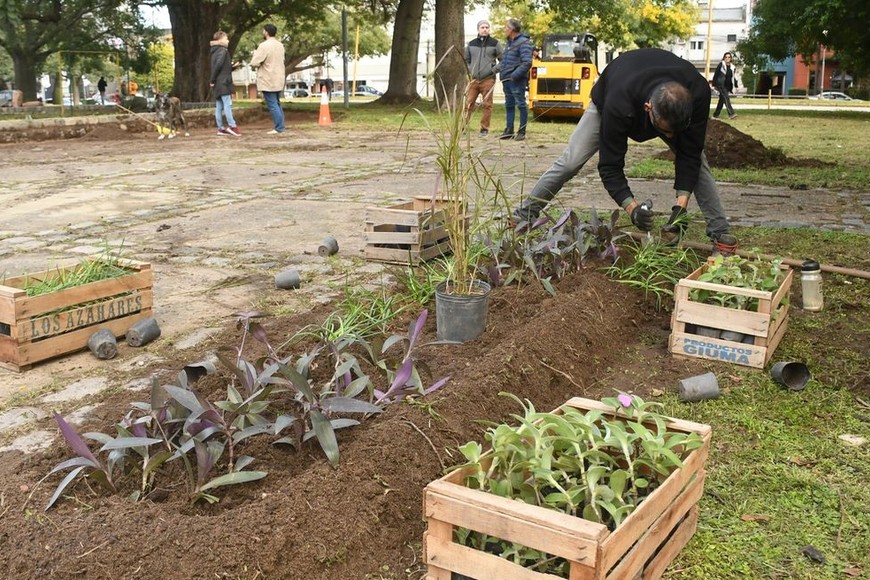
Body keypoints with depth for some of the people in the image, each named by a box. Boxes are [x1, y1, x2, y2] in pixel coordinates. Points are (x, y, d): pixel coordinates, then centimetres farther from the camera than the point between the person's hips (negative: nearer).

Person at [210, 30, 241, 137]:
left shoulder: (214, 51, 18)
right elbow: (218, 65, -22)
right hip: (223, 82, -9)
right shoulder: (223, 51, -9)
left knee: (219, 106, 7)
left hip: (217, 83, 9)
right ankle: (231, 126, -14)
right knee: (227, 104, -10)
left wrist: (232, 66, 12)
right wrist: (213, 79, -17)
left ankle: (221, 128, 8)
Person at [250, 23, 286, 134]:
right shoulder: (280, 45, 9)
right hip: (279, 80, 8)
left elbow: (254, 63, -17)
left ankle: (279, 128, -6)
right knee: (277, 104, 15)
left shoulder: (264, 46, -16)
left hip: (268, 81, -8)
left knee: (272, 105, -4)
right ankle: (280, 126, 15)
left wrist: (255, 53, 1)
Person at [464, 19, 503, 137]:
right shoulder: (471, 44, 12)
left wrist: (494, 70, -4)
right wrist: (469, 70, 9)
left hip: (488, 80, -2)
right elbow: (466, 59, 24)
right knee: (468, 103, -2)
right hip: (473, 79, 2)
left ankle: (484, 129, 4)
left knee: (487, 105, -2)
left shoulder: (495, 43, 5)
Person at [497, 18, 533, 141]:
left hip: (517, 80, -9)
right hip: (506, 79, 9)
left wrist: (515, 75, -23)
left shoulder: (523, 42, -12)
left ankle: (522, 132, 2)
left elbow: (527, 63, -20)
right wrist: (498, 67, 8)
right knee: (509, 105, 13)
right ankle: (509, 131, 20)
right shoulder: (509, 43, 16)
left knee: (521, 105, -2)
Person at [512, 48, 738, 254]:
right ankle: (523, 215, 6)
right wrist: (632, 207, -52)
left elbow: (689, 153, -31)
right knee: (570, 162, -8)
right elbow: (610, 166, -39)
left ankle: (720, 232, 0)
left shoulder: (698, 92, -41)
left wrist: (681, 206, -40)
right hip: (608, 99, -2)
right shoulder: (618, 105, -48)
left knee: (697, 160, -12)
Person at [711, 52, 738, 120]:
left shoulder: (732, 67, 13)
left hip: (727, 86, 6)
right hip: (721, 85, -6)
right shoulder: (721, 65, -4)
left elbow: (733, 77, 21)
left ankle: (716, 115, 17)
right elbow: (716, 75, -3)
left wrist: (736, 85, 15)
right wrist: (713, 84, -6)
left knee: (722, 100, 8)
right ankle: (731, 114, -27)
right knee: (726, 98, -18)